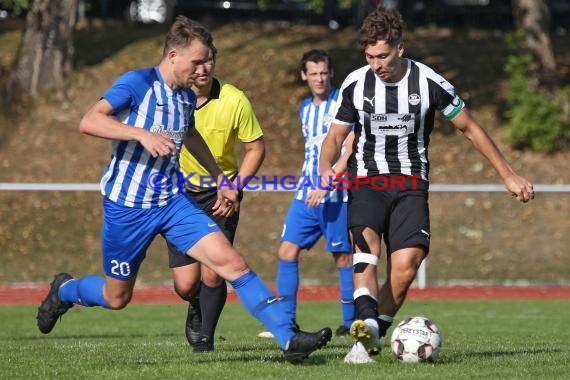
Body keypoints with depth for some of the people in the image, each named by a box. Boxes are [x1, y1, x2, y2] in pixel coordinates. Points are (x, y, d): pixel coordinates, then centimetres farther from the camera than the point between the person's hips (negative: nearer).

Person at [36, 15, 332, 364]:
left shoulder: (187, 97, 5)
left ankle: (289, 340, -14)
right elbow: (89, 121, -29)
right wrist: (143, 134, -38)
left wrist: (221, 180, 29)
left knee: (232, 261, -12)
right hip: (127, 207, -5)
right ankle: (63, 290, 44)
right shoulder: (137, 84, -17)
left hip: (173, 202, 5)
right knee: (117, 297, 11)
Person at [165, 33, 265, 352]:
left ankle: (205, 336, 14)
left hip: (220, 194, -1)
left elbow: (256, 148, -3)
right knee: (186, 284, -3)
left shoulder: (235, 101, -15)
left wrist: (234, 189, -12)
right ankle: (197, 307, 35)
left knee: (212, 276, -13)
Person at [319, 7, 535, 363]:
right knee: (366, 239, -30)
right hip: (367, 180, 0)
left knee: (406, 266, -18)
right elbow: (335, 136, 9)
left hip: (410, 184, 0)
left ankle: (369, 340, -5)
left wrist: (509, 176, 6)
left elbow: (470, 128, 4)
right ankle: (367, 323, -47)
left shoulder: (429, 83, -7)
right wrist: (326, 169, -14)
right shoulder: (355, 84, -3)